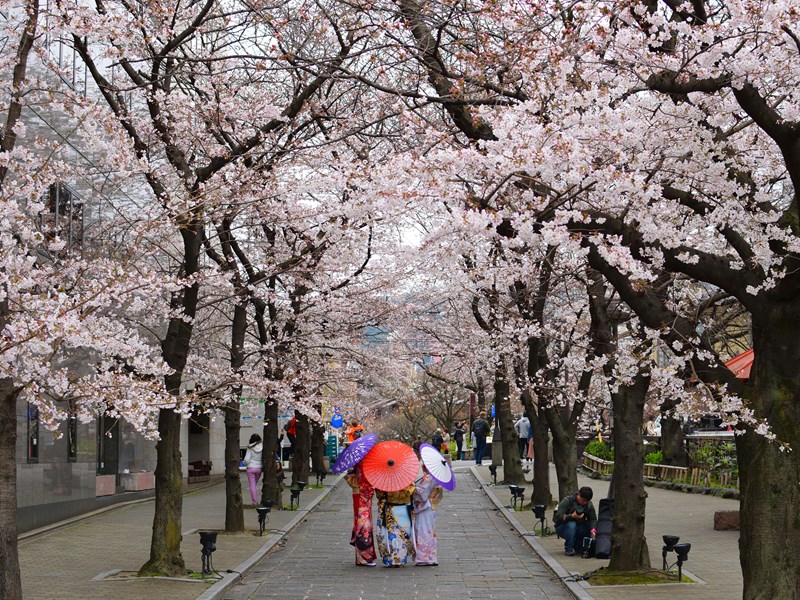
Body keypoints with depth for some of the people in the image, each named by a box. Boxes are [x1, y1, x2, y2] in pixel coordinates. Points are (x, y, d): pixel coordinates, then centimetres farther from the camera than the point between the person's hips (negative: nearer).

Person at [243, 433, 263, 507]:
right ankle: (256, 501, 18)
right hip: (259, 468, 3)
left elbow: (247, 459, -11)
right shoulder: (262, 447, -3)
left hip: (251, 468, -3)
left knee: (252, 485, 2)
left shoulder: (250, 448, -9)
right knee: (255, 484, 20)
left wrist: (246, 465, 9)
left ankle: (254, 502, -2)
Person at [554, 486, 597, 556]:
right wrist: (572, 516, -42)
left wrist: (593, 530, -30)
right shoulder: (567, 501, -18)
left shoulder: (589, 504, -2)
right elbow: (558, 517, -26)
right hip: (562, 528, -5)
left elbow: (593, 519, -9)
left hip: (579, 528, 5)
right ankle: (568, 548, -24)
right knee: (571, 524, -37)